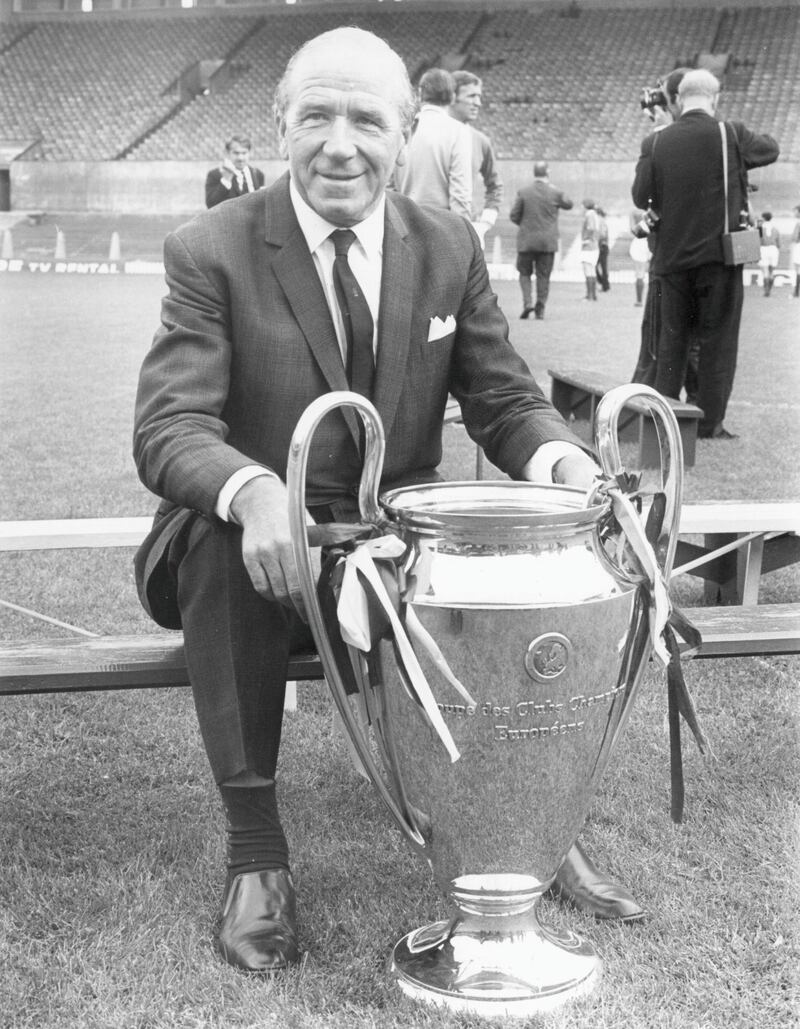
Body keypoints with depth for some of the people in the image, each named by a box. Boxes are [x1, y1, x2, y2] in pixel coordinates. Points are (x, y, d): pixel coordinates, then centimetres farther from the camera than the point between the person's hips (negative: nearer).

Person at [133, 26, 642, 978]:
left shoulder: (450, 247, 1)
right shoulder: (210, 252, -11)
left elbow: (504, 399, 3)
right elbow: (168, 427, -20)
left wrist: (563, 459, -22)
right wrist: (254, 492, -43)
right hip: (259, 544, -3)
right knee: (216, 541, -36)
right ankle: (254, 850, -22)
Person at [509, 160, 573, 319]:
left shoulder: (523, 192, -5)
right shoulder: (555, 193, -5)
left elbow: (513, 215, -3)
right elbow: (568, 204, 15)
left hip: (526, 241, 0)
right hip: (548, 242, 0)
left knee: (525, 272, 13)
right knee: (543, 276, 6)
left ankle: (527, 302, -6)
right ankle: (540, 309, 4)